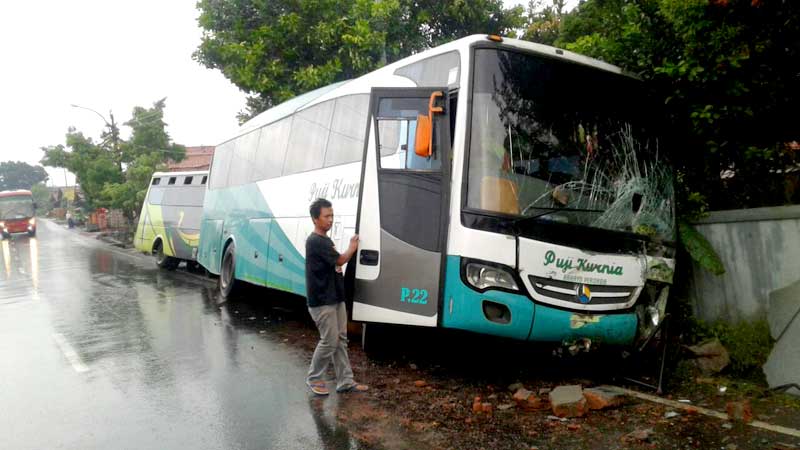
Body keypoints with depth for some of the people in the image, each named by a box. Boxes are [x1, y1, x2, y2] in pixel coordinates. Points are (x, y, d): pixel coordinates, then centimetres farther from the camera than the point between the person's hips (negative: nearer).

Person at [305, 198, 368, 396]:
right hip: (322, 302, -9)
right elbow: (340, 260, -14)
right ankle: (314, 378, 15)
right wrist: (353, 247, 2)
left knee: (341, 340, 10)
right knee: (329, 342, -3)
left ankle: (345, 381, 15)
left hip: (335, 299, 9)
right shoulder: (315, 241, -17)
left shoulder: (326, 240, 15)